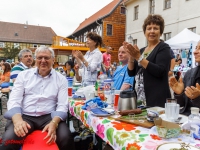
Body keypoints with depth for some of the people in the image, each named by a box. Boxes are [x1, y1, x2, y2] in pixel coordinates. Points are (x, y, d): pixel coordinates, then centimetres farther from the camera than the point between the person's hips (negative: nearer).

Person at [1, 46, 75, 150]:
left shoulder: (61, 79, 5)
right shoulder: (24, 75, 9)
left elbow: (62, 105, -1)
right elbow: (14, 100, 2)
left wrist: (54, 123, -21)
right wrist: (18, 120, -19)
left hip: (49, 116, 0)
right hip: (25, 116, 0)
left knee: (65, 137, -26)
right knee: (9, 140, -29)